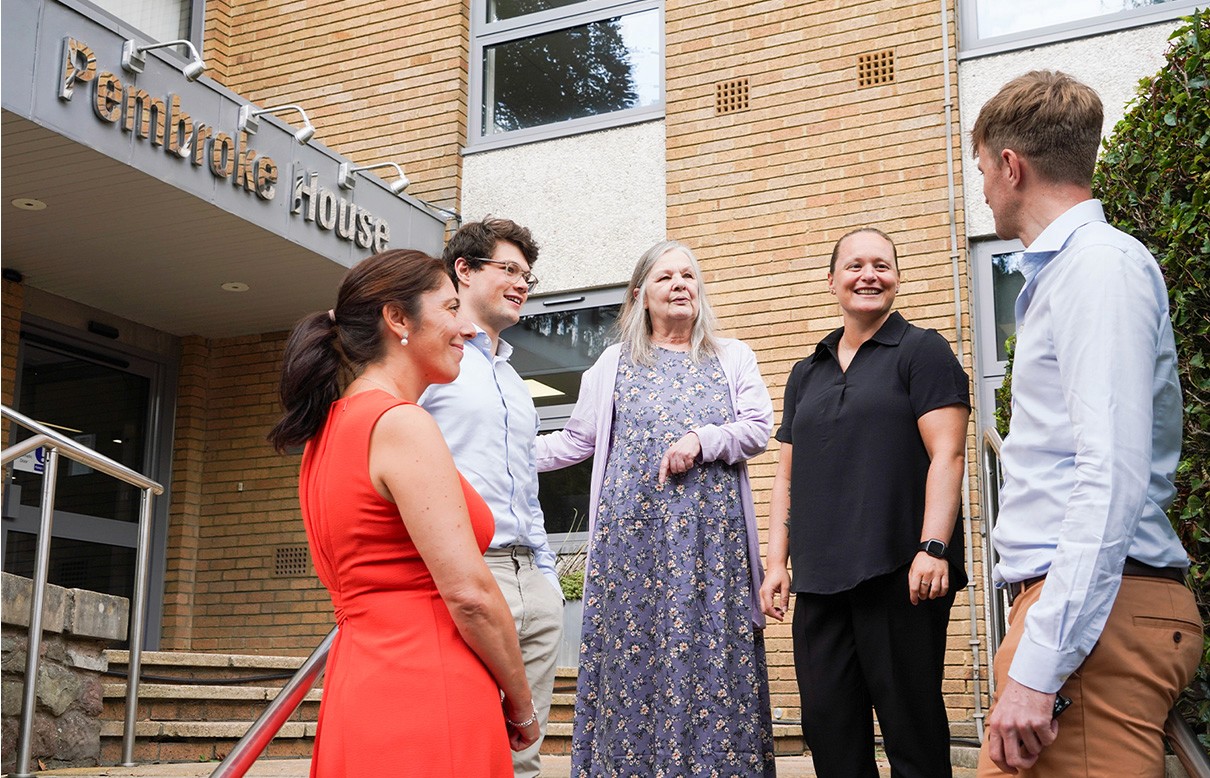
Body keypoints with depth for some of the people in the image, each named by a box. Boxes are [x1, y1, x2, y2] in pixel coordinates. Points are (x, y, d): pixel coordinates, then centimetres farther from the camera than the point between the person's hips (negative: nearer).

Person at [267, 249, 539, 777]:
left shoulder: (328, 428, 16)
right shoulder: (401, 423, -13)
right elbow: (468, 593, -18)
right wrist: (521, 706, -4)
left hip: (362, 690, 9)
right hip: (426, 705, -9)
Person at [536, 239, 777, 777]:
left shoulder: (733, 358, 15)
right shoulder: (614, 363, 15)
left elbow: (758, 428, 4)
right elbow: (576, 440, 12)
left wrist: (701, 440, -12)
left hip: (710, 532, 0)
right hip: (634, 529, 0)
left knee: (711, 649, -4)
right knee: (633, 648, -3)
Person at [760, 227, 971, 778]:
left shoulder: (922, 351, 4)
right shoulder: (806, 373, 20)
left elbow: (947, 454, -7)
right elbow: (786, 474, 20)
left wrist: (933, 546, -17)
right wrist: (777, 561, 10)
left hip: (899, 574, -5)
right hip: (819, 582, 6)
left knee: (912, 730, -1)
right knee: (827, 727, 7)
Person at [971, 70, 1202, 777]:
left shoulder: (1101, 262, -10)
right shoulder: (1060, 269, 21)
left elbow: (1112, 475, -20)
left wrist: (1038, 665, -24)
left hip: (1097, 612, -9)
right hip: (1052, 597, 9)